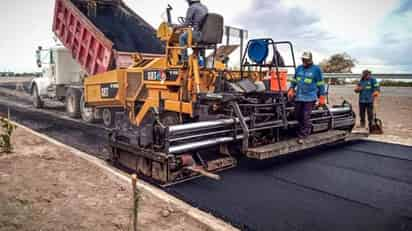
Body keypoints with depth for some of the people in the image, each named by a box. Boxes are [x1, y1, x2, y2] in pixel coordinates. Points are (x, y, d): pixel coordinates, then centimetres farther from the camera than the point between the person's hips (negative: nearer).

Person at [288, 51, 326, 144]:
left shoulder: (316, 69, -1)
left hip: (310, 98, -5)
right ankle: (304, 132, 30)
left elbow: (320, 84, 1)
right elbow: (294, 80, 22)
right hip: (298, 97, 5)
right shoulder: (299, 68, 12)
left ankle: (302, 136, 0)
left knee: (306, 117, -7)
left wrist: (322, 97, -1)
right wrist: (291, 89, 8)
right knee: (298, 116, 11)